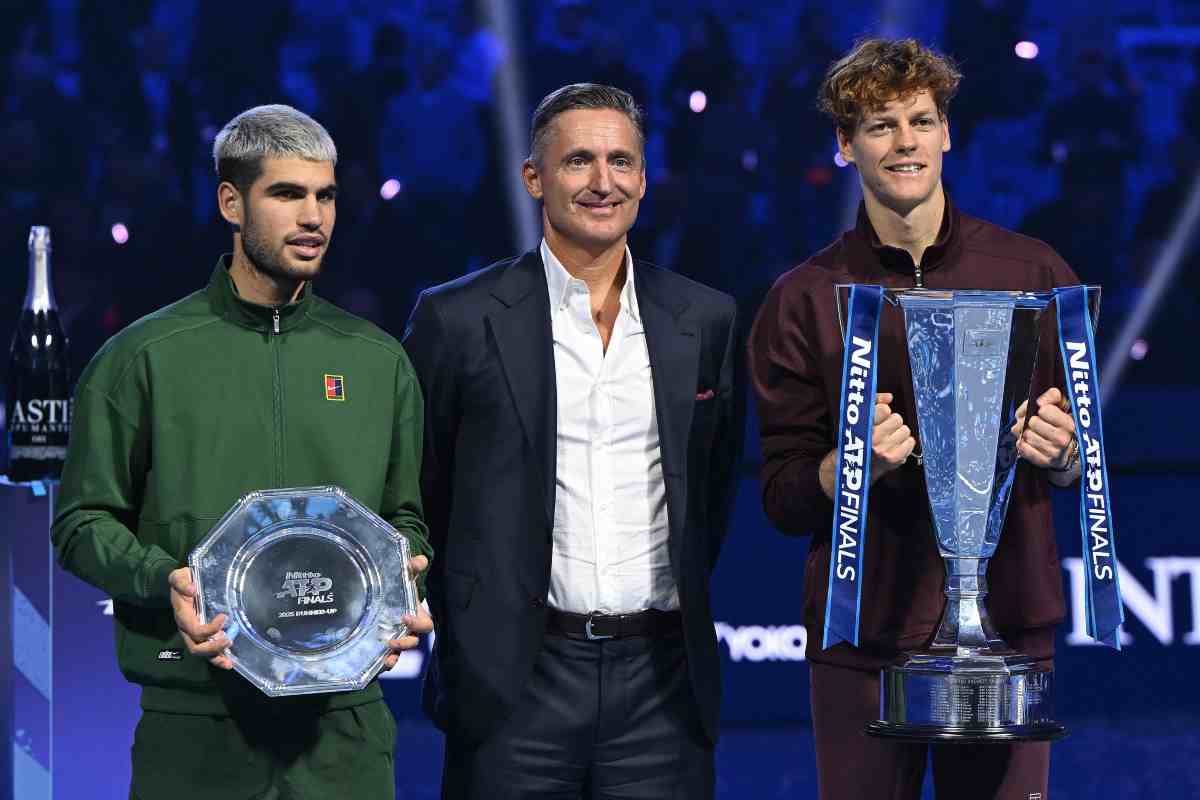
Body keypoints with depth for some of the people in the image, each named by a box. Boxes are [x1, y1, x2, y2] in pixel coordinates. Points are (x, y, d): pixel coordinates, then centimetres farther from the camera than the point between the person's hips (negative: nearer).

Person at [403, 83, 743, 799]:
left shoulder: (705, 320, 8)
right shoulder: (460, 318, 0)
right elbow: (414, 491, 6)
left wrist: (681, 598, 13)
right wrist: (457, 629, 5)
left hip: (660, 682, 2)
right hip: (515, 683, -2)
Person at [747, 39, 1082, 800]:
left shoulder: (1032, 272, 7)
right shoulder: (804, 301, 4)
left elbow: (1080, 464, 13)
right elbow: (783, 501, 3)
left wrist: (1060, 455, -10)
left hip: (1009, 621, 1)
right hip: (866, 631, -1)